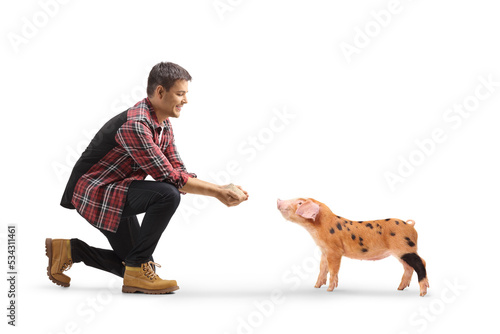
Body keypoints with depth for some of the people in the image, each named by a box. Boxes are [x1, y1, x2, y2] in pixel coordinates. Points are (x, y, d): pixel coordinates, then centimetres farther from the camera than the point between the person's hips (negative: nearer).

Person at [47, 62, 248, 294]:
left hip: (117, 193, 10)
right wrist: (217, 193, -25)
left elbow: (180, 172, 3)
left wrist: (221, 189, -10)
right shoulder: (134, 125, -28)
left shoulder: (164, 125, 4)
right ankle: (138, 270, -19)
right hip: (94, 193, -10)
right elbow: (169, 178, -28)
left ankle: (69, 250, 22)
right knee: (167, 195, -31)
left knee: (134, 263, 13)